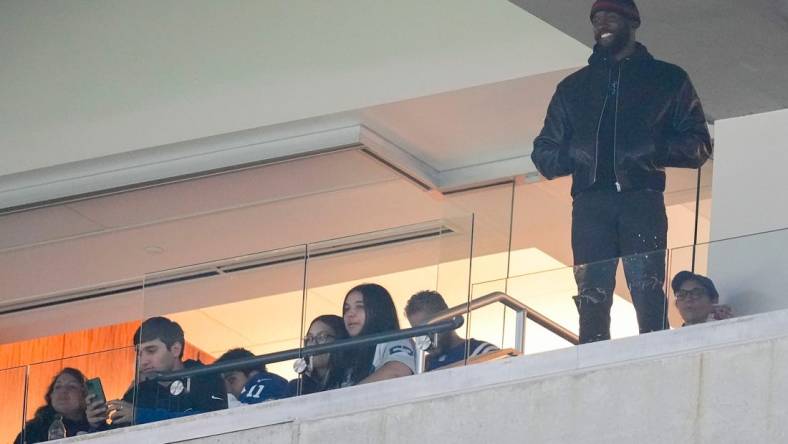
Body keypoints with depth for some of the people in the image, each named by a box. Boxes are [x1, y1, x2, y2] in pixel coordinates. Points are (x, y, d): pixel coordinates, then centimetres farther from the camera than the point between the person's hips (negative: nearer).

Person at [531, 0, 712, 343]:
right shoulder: (573, 87, 26)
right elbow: (543, 152, 22)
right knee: (591, 299, -9)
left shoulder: (668, 79, 18)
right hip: (590, 202, 2)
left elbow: (699, 146, 10)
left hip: (642, 198, -2)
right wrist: (571, 154, -1)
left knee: (648, 297, -17)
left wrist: (655, 150, -9)